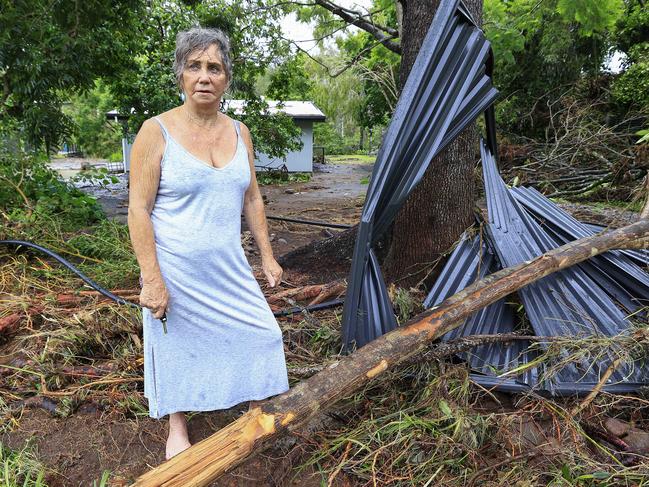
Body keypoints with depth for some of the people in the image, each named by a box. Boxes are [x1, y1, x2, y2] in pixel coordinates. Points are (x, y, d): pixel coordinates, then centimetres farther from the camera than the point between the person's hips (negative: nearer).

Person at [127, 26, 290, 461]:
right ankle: (177, 430, 36)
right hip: (176, 271, -4)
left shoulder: (239, 132, 3)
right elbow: (139, 209, -13)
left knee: (260, 332, 10)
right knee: (177, 347, 10)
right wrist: (152, 279, -18)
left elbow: (252, 198, 10)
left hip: (227, 267, 5)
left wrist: (267, 256, 9)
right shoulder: (157, 132, -12)